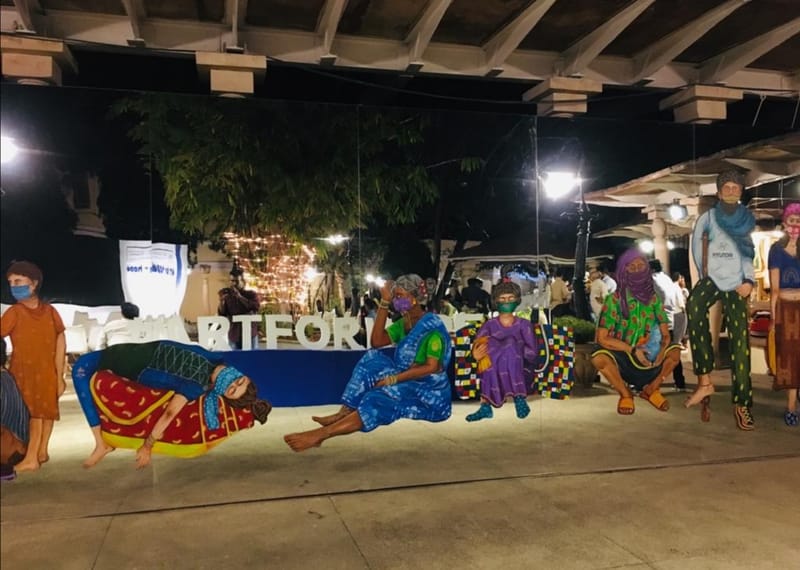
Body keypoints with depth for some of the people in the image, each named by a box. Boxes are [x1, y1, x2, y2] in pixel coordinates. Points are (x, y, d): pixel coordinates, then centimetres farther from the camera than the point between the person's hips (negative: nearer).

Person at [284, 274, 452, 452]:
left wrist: (393, 379, -23)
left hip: (427, 392, -8)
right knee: (372, 359, -9)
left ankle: (321, 434, -36)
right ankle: (345, 412, -17)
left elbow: (432, 367, -22)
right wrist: (385, 302, -7)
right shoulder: (403, 323, 11)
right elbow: (377, 341, -3)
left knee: (380, 400, -31)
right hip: (407, 383, 8)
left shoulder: (432, 326, -14)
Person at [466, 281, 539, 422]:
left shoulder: (523, 324, 7)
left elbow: (533, 353, -2)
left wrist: (515, 349, -17)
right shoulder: (490, 324, 8)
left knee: (510, 343, -28)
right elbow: (477, 346, -6)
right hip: (494, 372, 1)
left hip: (518, 371, -1)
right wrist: (476, 354, -29)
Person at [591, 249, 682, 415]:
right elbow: (602, 338, -18)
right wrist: (633, 349, -26)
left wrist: (662, 351, -27)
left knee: (675, 351, -21)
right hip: (621, 355, -3)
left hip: (648, 354, 4)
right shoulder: (614, 300, -15)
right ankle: (625, 394, -5)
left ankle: (651, 389, 6)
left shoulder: (653, 298, -3)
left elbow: (665, 334, -5)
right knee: (599, 357, -34)